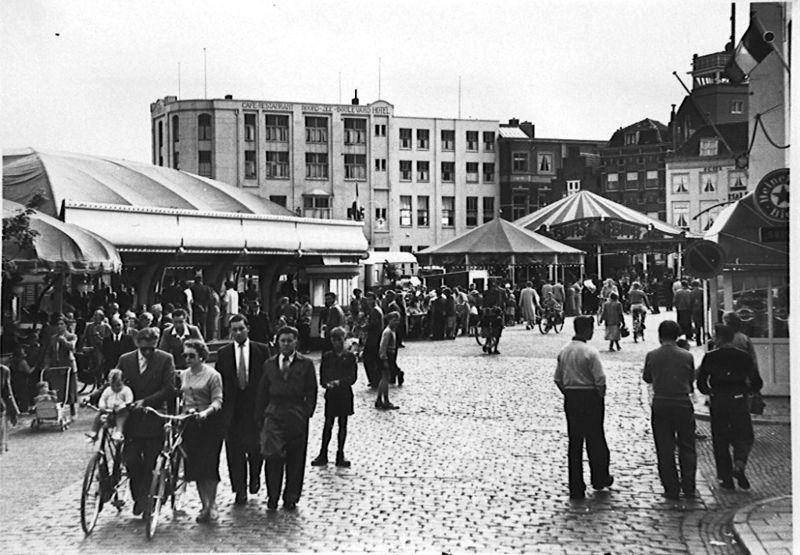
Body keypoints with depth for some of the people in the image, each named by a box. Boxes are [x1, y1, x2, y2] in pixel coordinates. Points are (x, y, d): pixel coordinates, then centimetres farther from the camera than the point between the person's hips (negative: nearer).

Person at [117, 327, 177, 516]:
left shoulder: (165, 359, -2)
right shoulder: (125, 360, 6)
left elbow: (169, 389, -8)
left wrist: (145, 401, -15)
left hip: (154, 420, -2)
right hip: (131, 417, 2)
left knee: (150, 464, 2)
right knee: (131, 460, -2)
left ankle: (144, 501, 15)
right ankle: (139, 497, 19)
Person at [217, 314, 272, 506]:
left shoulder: (262, 350, 2)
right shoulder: (223, 353, 5)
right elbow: (219, 382, 6)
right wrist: (220, 406, -1)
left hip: (256, 407, -1)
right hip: (232, 409, 1)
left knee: (255, 447, 1)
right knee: (234, 451, 3)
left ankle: (254, 477, 31)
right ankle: (240, 491, 13)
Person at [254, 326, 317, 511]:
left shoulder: (306, 364, 3)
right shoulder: (269, 364, 11)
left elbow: (311, 393, 2)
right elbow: (262, 393, 13)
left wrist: (306, 414, -6)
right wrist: (260, 418, 7)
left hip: (297, 417, -1)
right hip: (273, 415, 1)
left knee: (295, 459, 5)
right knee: (273, 456, -12)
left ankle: (291, 498, 19)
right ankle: (272, 496, 2)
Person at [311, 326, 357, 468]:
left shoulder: (350, 357, 1)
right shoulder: (327, 357, 4)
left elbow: (353, 377, -6)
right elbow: (322, 377, 1)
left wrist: (339, 382, -20)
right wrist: (327, 384, -20)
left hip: (345, 395, 0)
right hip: (330, 394, 0)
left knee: (343, 424, 6)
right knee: (328, 424, 1)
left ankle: (340, 455, 13)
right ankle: (323, 455, 7)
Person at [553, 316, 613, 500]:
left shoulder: (564, 351, 5)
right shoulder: (590, 352, -16)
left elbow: (558, 379, 9)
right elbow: (600, 381, -18)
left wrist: (568, 395, 15)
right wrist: (601, 396, -2)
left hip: (570, 399, 6)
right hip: (590, 398, -5)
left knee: (574, 443, 9)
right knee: (595, 440, 13)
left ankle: (576, 488, 11)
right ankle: (600, 479, 30)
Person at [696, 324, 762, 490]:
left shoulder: (710, 357, -6)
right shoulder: (744, 357, -1)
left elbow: (701, 383, -6)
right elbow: (757, 383, 0)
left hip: (718, 404, -1)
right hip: (740, 402, 1)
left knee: (720, 441, 10)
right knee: (744, 437, 15)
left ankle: (726, 478, 11)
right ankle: (739, 465, -11)